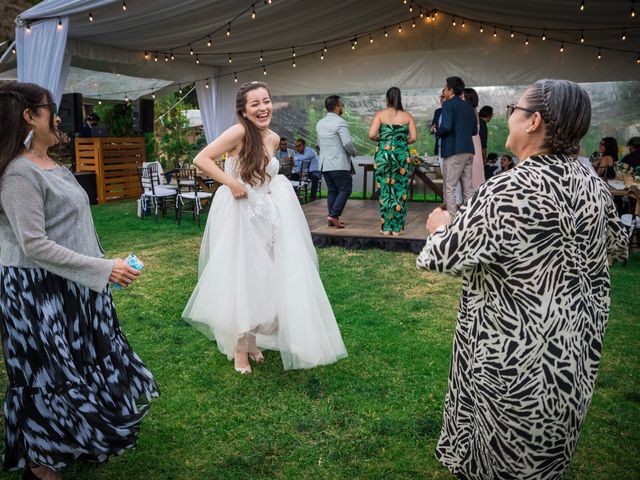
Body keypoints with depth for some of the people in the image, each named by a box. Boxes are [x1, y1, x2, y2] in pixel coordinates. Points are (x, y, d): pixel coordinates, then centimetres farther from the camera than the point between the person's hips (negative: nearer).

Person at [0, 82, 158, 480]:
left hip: (72, 287, 9)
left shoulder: (52, 165, 9)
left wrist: (102, 268, 17)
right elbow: (34, 245, -24)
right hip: (40, 293, -9)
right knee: (50, 372, 6)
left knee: (76, 365, 20)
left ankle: (72, 438, 40)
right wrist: (103, 269, -25)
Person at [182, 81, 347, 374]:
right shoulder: (239, 132, -15)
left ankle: (252, 340, 31)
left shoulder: (273, 139, 6)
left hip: (264, 216, 7)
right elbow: (201, 159, -18)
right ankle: (239, 347, 18)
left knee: (262, 279, 12)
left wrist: (273, 185, 6)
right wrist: (231, 182, -23)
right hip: (237, 215, -6)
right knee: (239, 279, 1)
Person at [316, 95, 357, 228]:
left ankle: (332, 218, 11)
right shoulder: (340, 122, -12)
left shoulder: (320, 123, 13)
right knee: (345, 189, 0)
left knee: (331, 191, 12)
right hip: (339, 163, -7)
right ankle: (334, 215, -10)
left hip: (324, 164, 8)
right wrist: (353, 152, -1)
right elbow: (347, 143, -19)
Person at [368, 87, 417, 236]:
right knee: (400, 191, 6)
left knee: (384, 191, 7)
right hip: (402, 154, 0)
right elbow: (413, 137, -2)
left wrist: (381, 139, 11)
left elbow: (371, 134, -9)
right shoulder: (407, 116, 4)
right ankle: (397, 228, 8)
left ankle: (386, 227, 10)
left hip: (383, 153, 0)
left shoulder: (380, 114, 1)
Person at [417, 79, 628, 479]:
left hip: (517, 350, -7)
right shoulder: (593, 183, -4)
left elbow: (445, 255, -23)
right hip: (577, 342, 7)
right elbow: (618, 246, 12)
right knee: (548, 443, 26)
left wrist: (440, 225, -1)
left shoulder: (509, 191, -27)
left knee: (507, 447, 16)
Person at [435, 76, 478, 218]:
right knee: (468, 188, 10)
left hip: (453, 151, -7)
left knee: (449, 188, -2)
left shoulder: (448, 104, -6)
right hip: (468, 150, 7)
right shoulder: (469, 107, 15)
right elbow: (474, 130, 16)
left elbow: (446, 127, -19)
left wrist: (437, 133, 0)